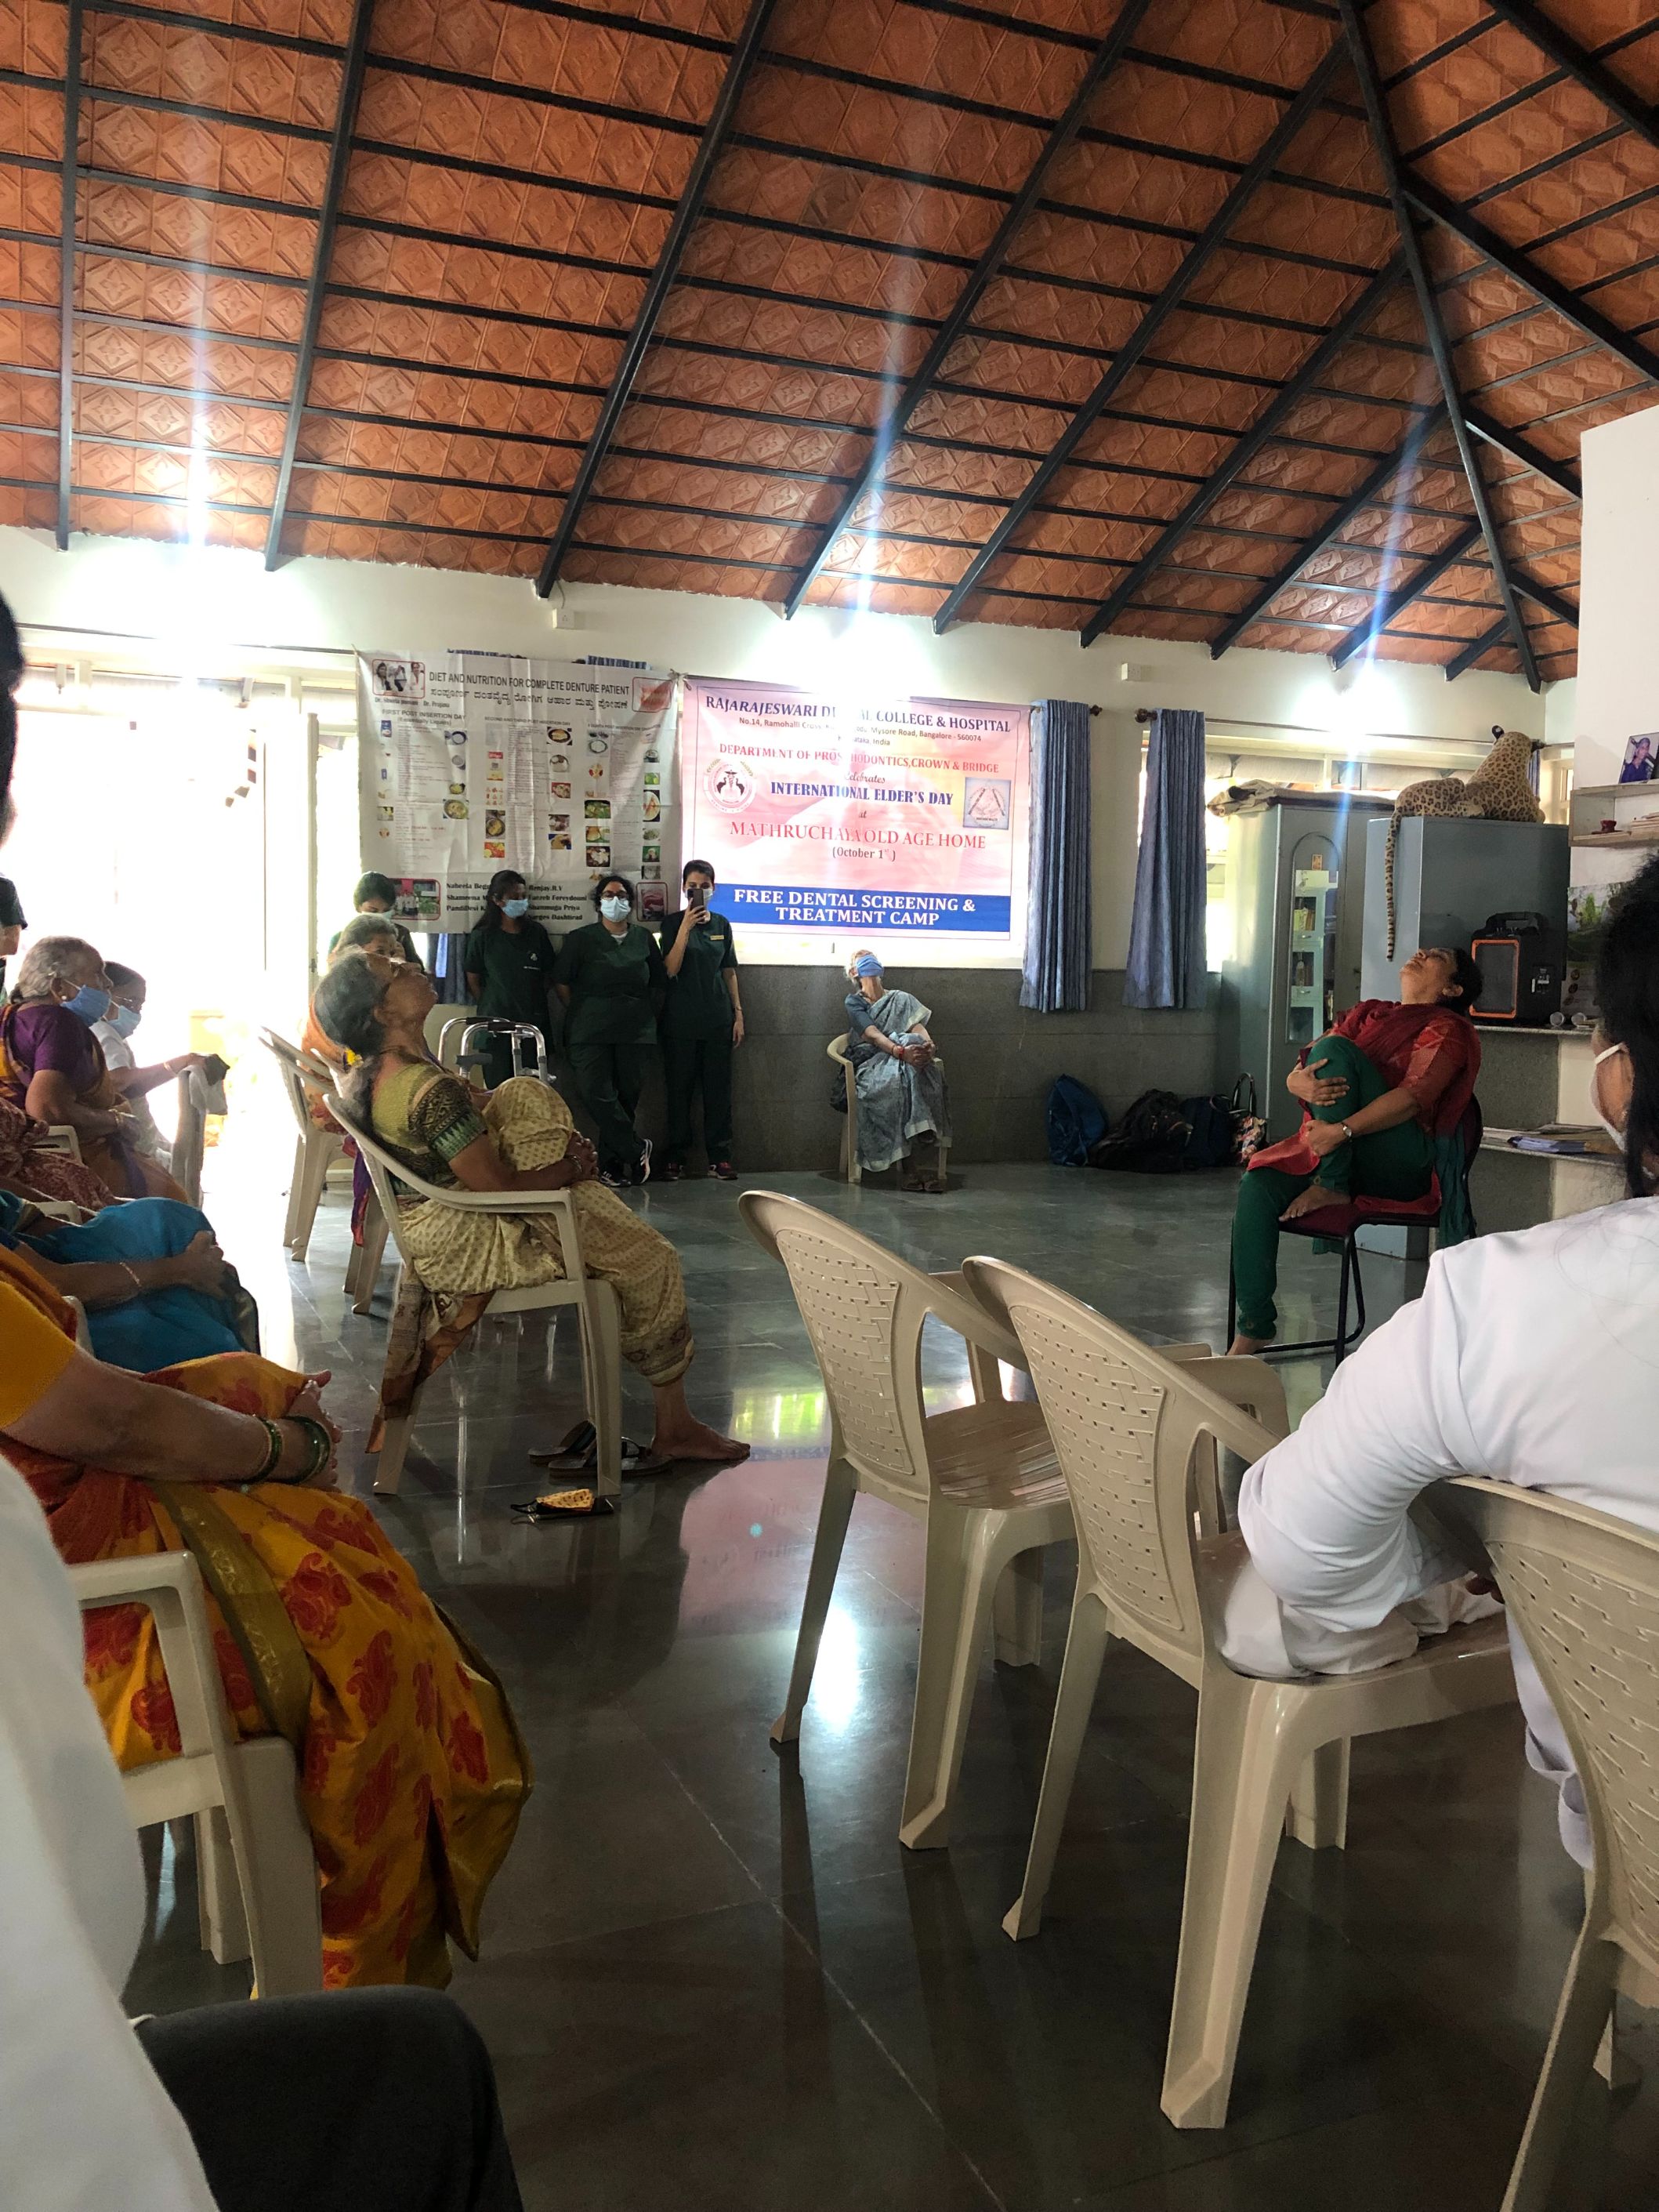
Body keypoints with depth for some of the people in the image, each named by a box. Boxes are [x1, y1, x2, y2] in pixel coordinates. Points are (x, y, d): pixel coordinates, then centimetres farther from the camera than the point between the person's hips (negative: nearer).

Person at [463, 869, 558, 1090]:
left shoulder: (536, 933, 7)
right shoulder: (483, 937, 1)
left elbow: (548, 976, 13)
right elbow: (473, 980, 6)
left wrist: (534, 1003, 7)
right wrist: (488, 1008, 3)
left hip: (534, 1022, 2)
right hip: (495, 1022, -2)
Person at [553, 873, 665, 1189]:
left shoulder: (644, 939, 12)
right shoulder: (581, 939, 4)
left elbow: (660, 981, 17)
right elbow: (562, 982, 5)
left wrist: (638, 1008, 11)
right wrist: (581, 1015, 4)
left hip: (634, 1032, 3)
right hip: (591, 1033, -2)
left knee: (626, 1097, 2)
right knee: (598, 1096, -16)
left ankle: (611, 1167, 11)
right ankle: (636, 1149, -1)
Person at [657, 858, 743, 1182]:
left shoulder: (721, 924, 9)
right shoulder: (674, 923, -1)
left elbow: (729, 972, 12)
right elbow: (671, 969, -12)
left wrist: (738, 1013, 7)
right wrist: (686, 926, -18)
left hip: (717, 1018, 3)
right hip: (681, 1019, -2)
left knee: (718, 1088, 3)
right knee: (680, 1087, 2)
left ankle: (719, 1155, 9)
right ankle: (676, 1155, 10)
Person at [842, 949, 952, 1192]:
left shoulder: (900, 999, 25)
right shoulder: (854, 1001, 11)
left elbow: (918, 1026, 6)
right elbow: (873, 1035, -8)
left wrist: (927, 1044, -20)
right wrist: (900, 1051, -28)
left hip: (901, 1059, 3)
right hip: (871, 1064, -3)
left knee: (928, 1073, -32)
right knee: (898, 1079, -37)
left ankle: (929, 1163, -41)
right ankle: (911, 1164, -40)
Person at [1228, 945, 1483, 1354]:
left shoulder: (1446, 1029, 3)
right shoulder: (1366, 1012, 22)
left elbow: (1413, 1098, -15)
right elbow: (1297, 1073, 12)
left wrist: (1343, 1129, -27)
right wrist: (1299, 1082, -14)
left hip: (1401, 1164, -5)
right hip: (1330, 1142, 5)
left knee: (1332, 1048, -21)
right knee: (1257, 1186, -24)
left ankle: (1331, 1186, -18)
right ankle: (1254, 1328, -18)